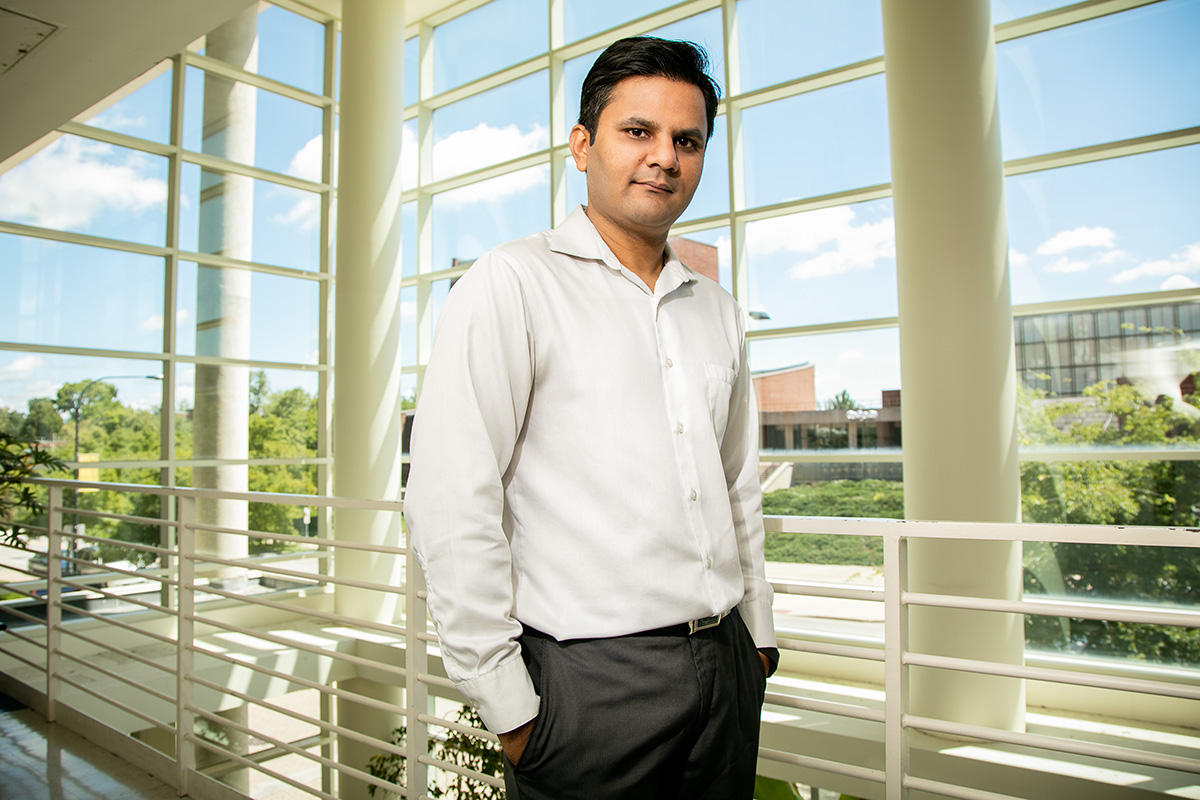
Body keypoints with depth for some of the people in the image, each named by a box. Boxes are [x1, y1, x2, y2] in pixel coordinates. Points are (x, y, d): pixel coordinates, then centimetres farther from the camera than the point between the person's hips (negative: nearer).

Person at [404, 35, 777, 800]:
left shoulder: (721, 312, 10)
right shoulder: (513, 284, -10)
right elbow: (449, 506, -16)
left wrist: (757, 635, 13)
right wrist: (508, 704, -13)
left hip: (726, 667, 6)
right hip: (587, 680, -5)